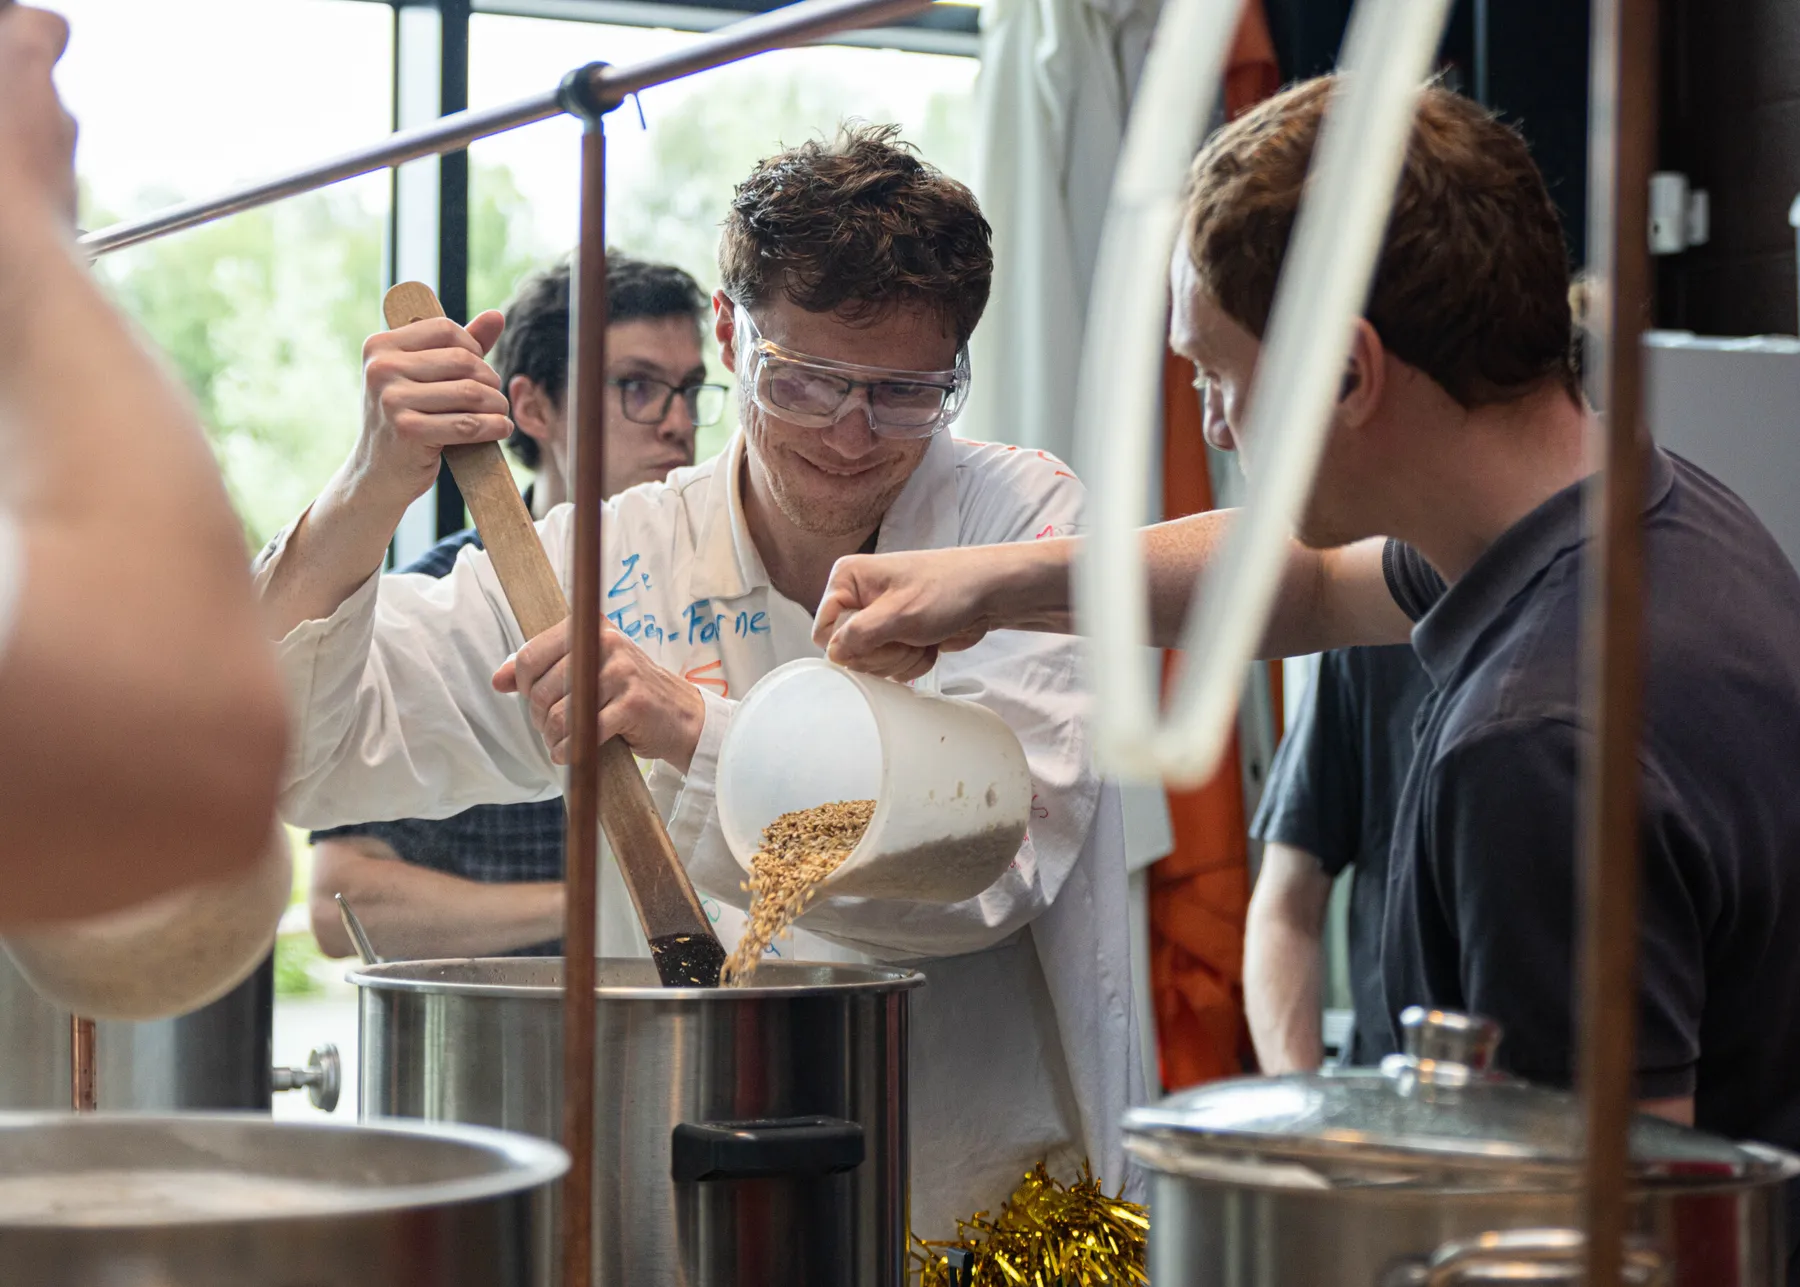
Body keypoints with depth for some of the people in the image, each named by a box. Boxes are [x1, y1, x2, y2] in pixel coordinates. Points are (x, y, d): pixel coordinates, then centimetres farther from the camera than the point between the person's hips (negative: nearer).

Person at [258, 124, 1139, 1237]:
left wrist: (697, 732, -23)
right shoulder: (604, 564, 4)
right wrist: (368, 496, -17)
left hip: (1004, 1209, 0)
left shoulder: (1020, 515, 2)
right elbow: (285, 751, -1)